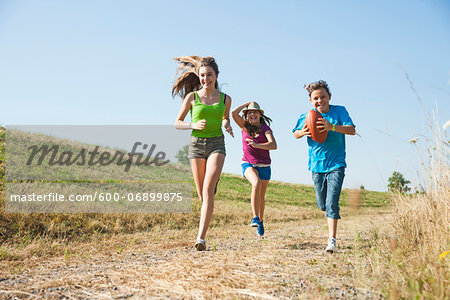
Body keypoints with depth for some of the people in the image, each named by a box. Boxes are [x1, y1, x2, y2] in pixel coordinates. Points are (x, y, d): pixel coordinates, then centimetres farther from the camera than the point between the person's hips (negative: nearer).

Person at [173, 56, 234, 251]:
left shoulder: (225, 99, 7)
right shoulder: (192, 97, 3)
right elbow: (177, 123, 8)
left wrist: (228, 126, 3)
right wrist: (194, 125, -11)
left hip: (217, 144, -1)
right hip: (196, 145, 1)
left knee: (208, 188, -20)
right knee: (202, 195, 4)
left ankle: (201, 237, -23)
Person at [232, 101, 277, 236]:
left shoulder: (265, 128, -4)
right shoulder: (245, 126, 3)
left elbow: (273, 145, -20)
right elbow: (233, 113, -12)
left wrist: (257, 145, -34)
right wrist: (246, 104, -1)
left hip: (264, 166, 1)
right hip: (248, 164, -1)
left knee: (261, 196, 11)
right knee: (256, 183, -31)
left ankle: (260, 221, 34)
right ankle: (255, 218, -28)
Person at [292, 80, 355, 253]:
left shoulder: (339, 111, -5)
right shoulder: (307, 117, 1)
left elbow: (352, 130, -16)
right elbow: (295, 134, 13)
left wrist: (331, 127, -33)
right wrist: (303, 132, -12)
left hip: (336, 165, -3)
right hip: (317, 166, 3)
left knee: (332, 203, -15)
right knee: (322, 205, 12)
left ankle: (332, 240, -12)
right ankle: (333, 215, 46)